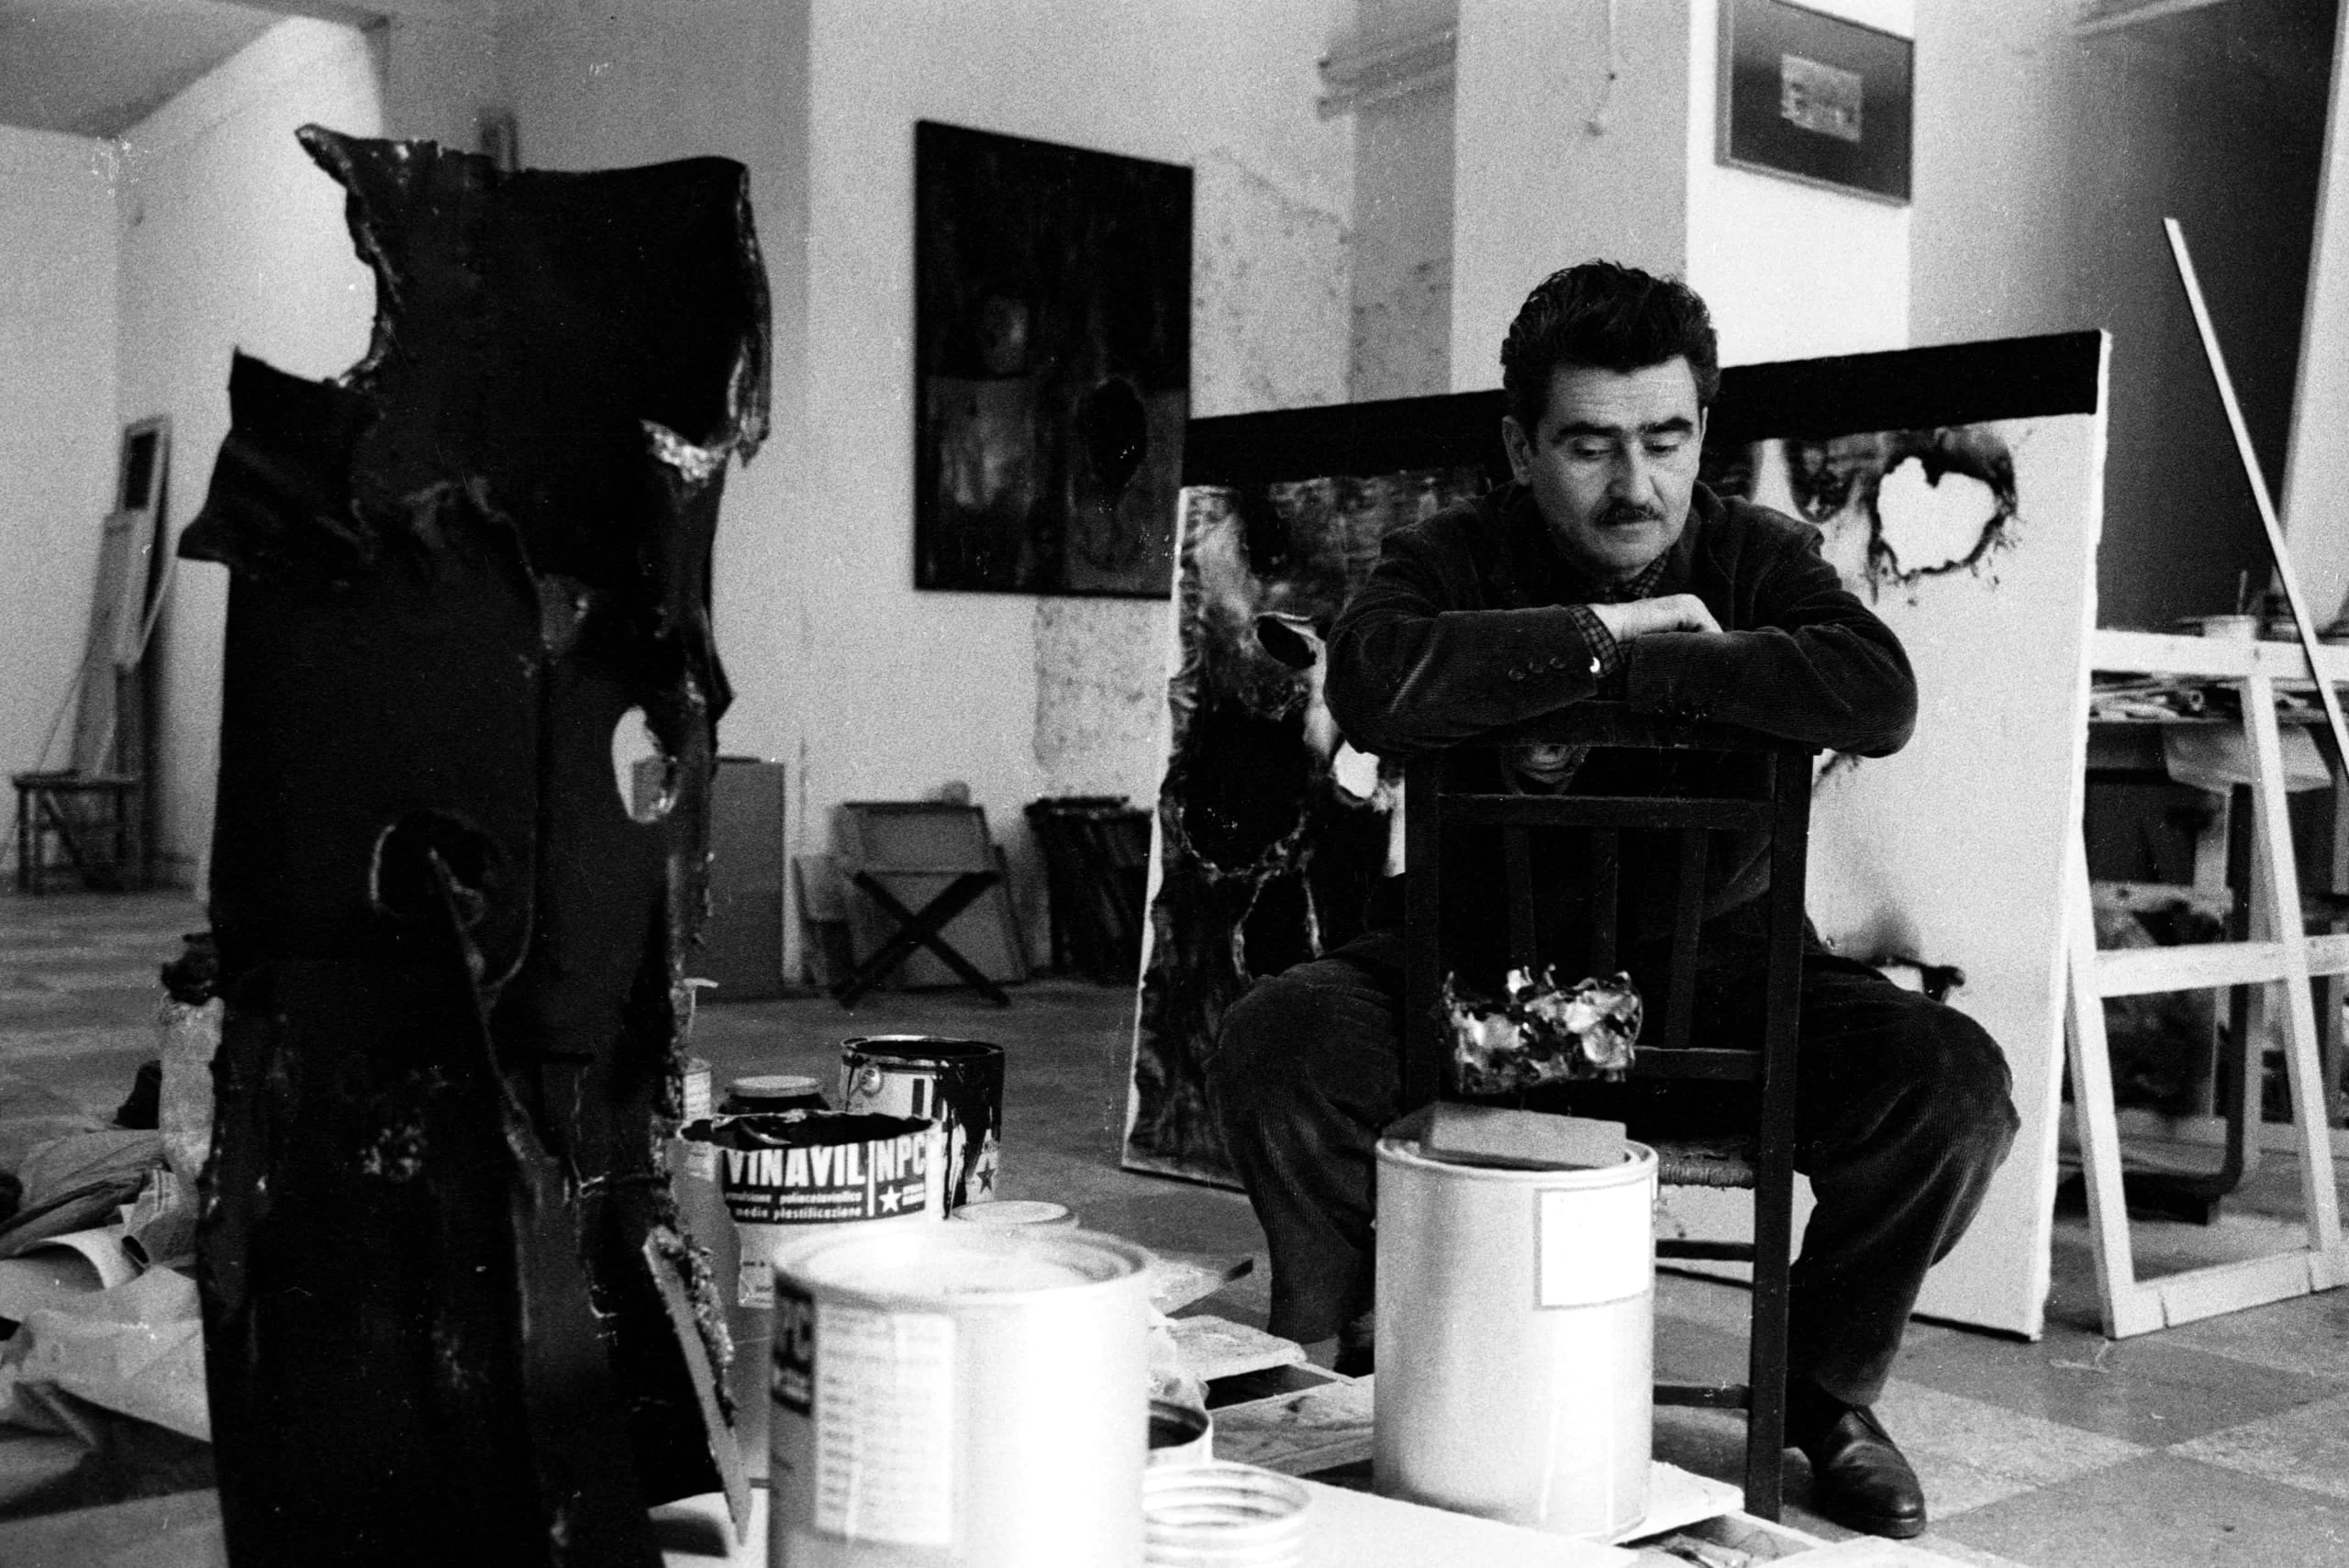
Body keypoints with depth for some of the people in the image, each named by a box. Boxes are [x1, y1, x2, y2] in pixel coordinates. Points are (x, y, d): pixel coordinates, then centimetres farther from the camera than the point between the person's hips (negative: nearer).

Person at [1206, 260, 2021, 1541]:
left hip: (1709, 962, 1)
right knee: (1273, 1045, -27)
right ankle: (1332, 1373, 1)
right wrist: (1601, 632, -23)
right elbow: (1372, 685, -29)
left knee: (1954, 1085, -22)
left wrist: (1627, 678, -23)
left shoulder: (1755, 556, -1)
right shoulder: (1456, 557, -4)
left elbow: (1880, 697, -23)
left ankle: (1825, 1391, 6)